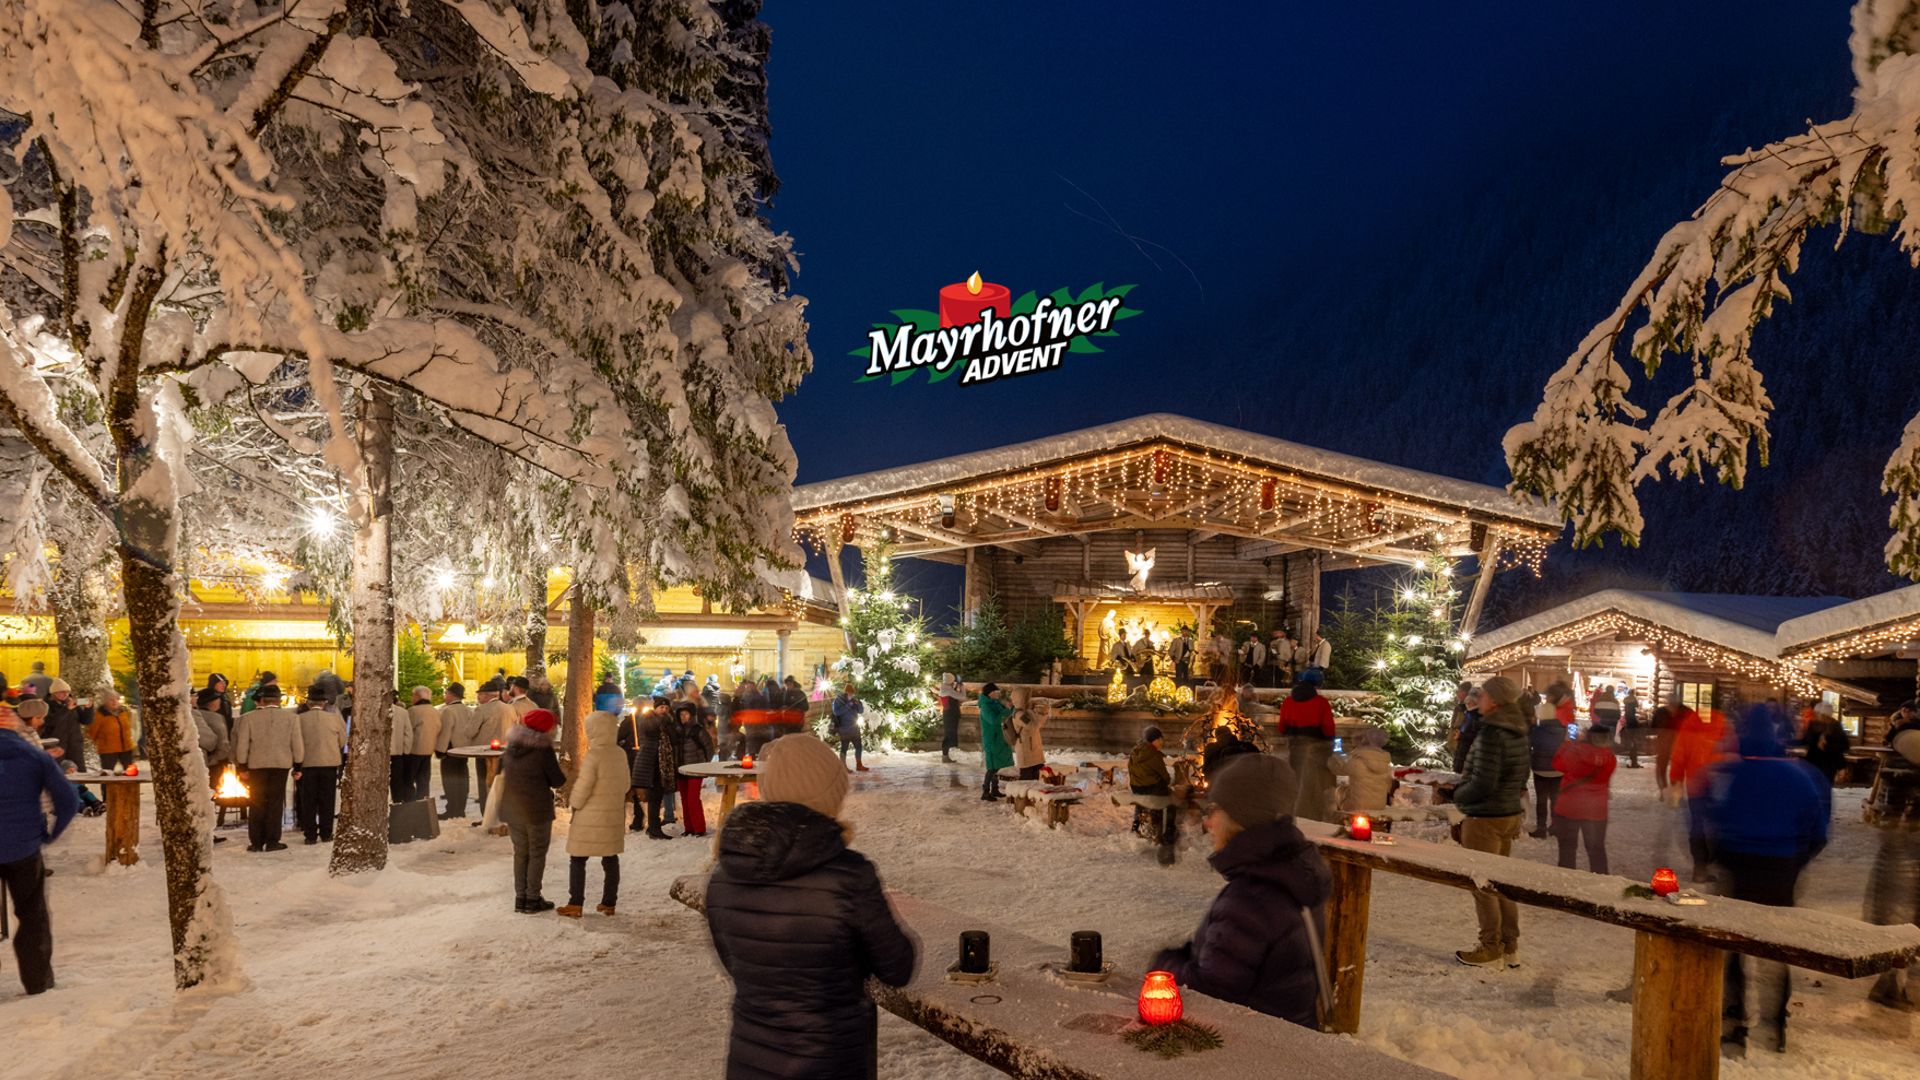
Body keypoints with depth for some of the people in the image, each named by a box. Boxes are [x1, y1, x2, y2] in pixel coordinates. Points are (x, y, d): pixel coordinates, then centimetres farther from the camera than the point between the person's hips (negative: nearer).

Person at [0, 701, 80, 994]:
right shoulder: (37, 756, 0)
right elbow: (68, 801, -7)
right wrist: (50, 834, 4)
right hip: (24, 848, 0)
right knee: (32, 915, 13)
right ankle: (37, 979, 16)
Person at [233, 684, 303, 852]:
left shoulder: (248, 718, -3)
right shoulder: (291, 717, -3)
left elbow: (242, 745, -1)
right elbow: (297, 745, -1)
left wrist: (242, 766, 8)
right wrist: (298, 766, 8)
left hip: (256, 765, 1)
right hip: (281, 764, 0)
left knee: (257, 804, 9)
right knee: (276, 803, 4)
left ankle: (256, 842, 10)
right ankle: (272, 842, 4)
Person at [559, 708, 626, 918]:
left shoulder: (593, 755, -19)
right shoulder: (620, 754, 2)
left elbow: (581, 789, -16)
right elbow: (625, 785, 11)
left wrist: (573, 802, 2)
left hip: (590, 817, -6)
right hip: (614, 815, 6)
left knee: (578, 860, 4)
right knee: (610, 859, 11)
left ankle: (575, 904, 5)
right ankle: (609, 903, 15)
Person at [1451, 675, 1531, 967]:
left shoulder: (1491, 733, -22)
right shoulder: (1519, 732, 6)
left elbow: (1483, 782, -23)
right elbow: (1524, 772, 16)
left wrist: (1458, 796, -7)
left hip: (1485, 819, -9)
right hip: (1510, 814, 9)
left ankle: (1491, 948, 11)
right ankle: (1510, 946, 24)